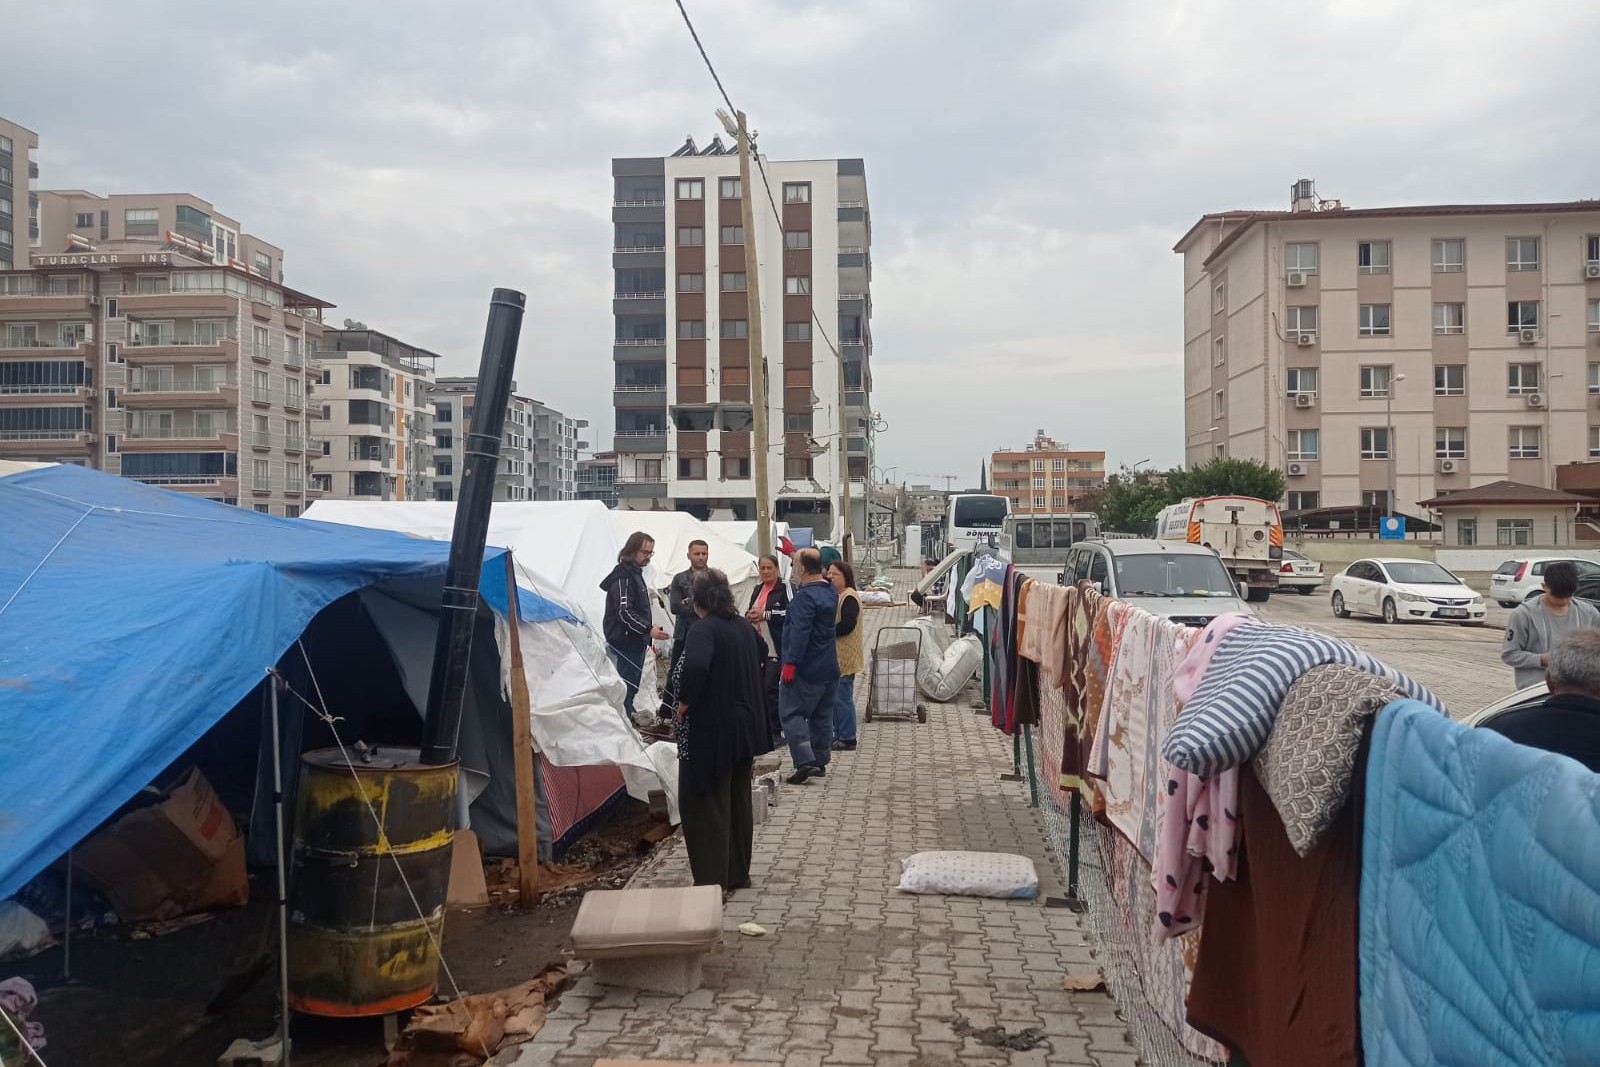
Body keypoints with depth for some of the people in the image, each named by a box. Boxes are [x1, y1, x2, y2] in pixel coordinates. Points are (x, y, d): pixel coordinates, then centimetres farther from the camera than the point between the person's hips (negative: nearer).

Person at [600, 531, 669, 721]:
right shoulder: (623, 576, -15)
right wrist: (649, 629, -33)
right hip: (625, 644, -10)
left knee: (631, 688, 15)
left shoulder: (635, 573, 17)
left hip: (635, 643, 10)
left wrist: (645, 639, 24)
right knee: (627, 688, -8)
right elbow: (625, 612, -23)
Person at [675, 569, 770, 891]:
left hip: (710, 730, -8)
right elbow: (761, 654, 27)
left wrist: (684, 703, -21)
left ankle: (712, 880, 4)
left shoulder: (703, 629, -18)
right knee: (738, 801, 17)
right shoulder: (744, 627, 6)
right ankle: (738, 874, 27)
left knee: (703, 804, 2)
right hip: (745, 726, 8)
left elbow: (696, 667, -36)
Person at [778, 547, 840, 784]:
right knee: (822, 715, 14)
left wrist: (790, 662, -23)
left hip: (806, 669, -9)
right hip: (829, 668, 9)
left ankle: (805, 761, -12)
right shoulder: (830, 591, 9)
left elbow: (800, 632, -25)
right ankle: (820, 762, 21)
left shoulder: (805, 596, -19)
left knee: (791, 712, -3)